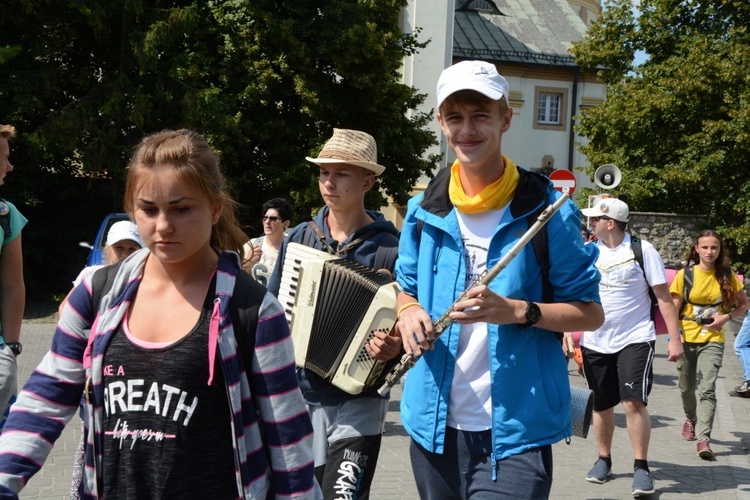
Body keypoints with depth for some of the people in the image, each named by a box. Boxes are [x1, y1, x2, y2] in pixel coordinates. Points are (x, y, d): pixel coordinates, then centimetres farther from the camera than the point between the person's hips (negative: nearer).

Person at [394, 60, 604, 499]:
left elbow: (591, 312, -3)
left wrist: (518, 311, -20)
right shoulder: (424, 211, 6)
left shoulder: (546, 209, -6)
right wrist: (408, 310, -5)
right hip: (435, 426, 4)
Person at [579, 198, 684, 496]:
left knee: (634, 402, -13)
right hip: (595, 342, 4)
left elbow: (664, 297, -4)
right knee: (601, 405, 11)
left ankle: (641, 468, 0)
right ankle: (603, 460, 29)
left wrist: (674, 339, -9)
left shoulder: (642, 251, -6)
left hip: (635, 340, -4)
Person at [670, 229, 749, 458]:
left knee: (707, 389, -15)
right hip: (687, 339, 1)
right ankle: (691, 418, 44)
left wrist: (726, 316, -9)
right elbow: (673, 309, -2)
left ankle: (703, 438, -17)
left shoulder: (727, 275, 0)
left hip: (712, 340, -1)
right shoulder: (685, 274, -3)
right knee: (686, 387, 15)